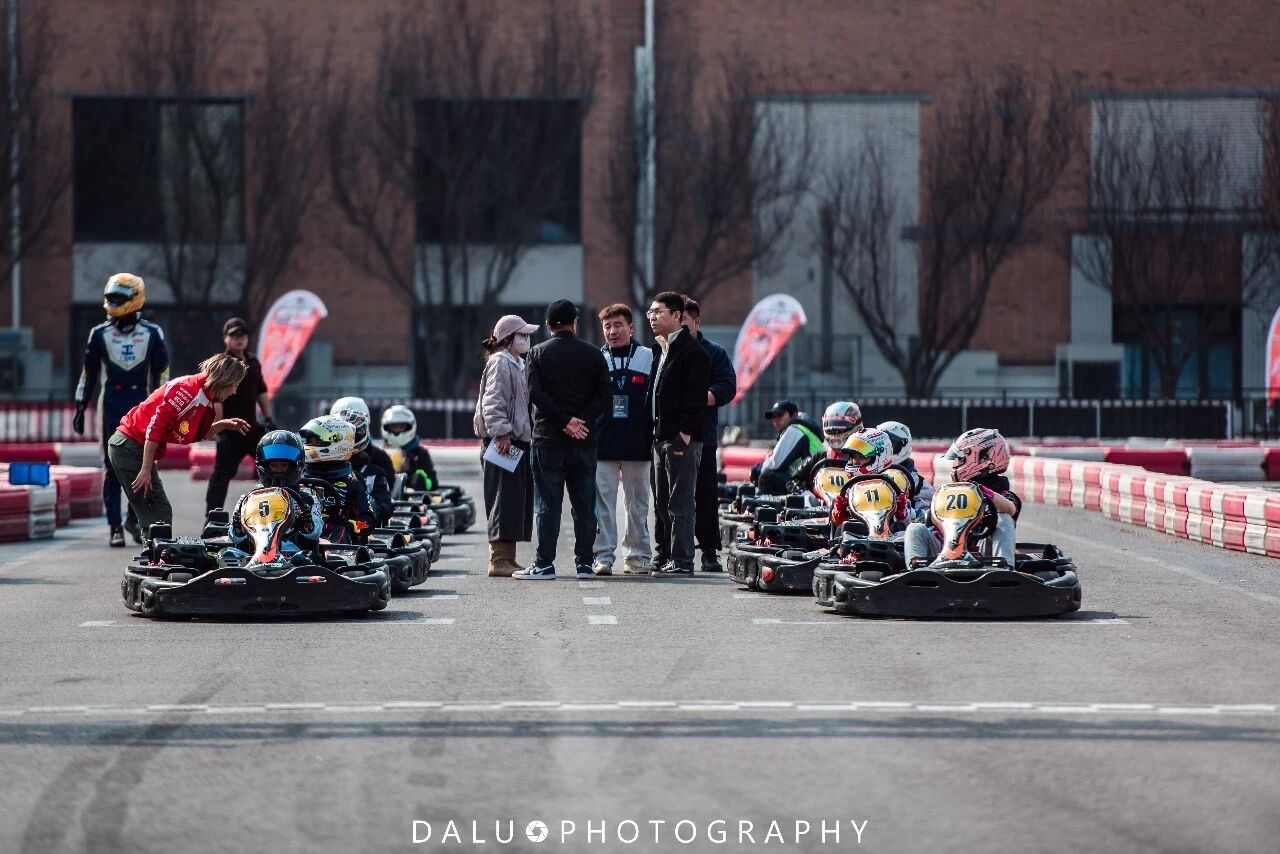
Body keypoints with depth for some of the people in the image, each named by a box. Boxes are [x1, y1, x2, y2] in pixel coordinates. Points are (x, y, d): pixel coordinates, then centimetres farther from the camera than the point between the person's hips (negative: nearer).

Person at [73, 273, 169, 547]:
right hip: (111, 403, 0)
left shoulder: (152, 334, 3)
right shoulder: (100, 334, 5)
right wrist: (80, 408, 9)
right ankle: (115, 526, 0)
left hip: (141, 403, 0)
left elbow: (161, 373, 7)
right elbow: (89, 372, 11)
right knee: (112, 466, -3)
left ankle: (134, 518, 15)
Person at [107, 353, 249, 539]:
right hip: (129, 446, -10)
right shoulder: (187, 389, -19)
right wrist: (146, 470, -21)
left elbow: (196, 435, 20)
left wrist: (223, 425, 8)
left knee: (161, 513, 9)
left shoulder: (206, 399, 10)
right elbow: (155, 427, -22)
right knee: (159, 515, -12)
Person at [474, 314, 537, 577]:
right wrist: (501, 433, -24)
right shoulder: (500, 362, -10)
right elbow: (492, 401, -18)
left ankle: (508, 558, 15)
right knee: (505, 498, -10)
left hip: (519, 440, 10)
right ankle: (498, 560, -9)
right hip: (503, 442, -10)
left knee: (519, 500, 10)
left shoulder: (516, 364, 21)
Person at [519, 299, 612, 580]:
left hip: (548, 440, -2)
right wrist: (582, 420, -7)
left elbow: (535, 393, -12)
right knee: (584, 504, 7)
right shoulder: (593, 354, 5)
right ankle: (584, 562, 6)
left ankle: (545, 562, -5)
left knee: (547, 504, -1)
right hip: (585, 441, 2)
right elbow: (604, 397, -3)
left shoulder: (538, 353, 0)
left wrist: (564, 420, -11)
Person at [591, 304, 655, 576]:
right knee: (602, 503, -2)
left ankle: (638, 555, 12)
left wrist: (656, 438, 2)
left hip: (638, 445, 0)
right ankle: (603, 556, 1)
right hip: (602, 445, 0)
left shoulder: (649, 358, 5)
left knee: (638, 503, 6)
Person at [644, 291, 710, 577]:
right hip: (661, 438, 9)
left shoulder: (692, 350, -10)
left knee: (679, 504, -7)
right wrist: (655, 433, 14)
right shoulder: (662, 350, 18)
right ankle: (665, 558, 17)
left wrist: (684, 434, -20)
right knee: (662, 504, 11)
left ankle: (681, 562, -5)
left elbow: (695, 395, -16)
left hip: (682, 438, -9)